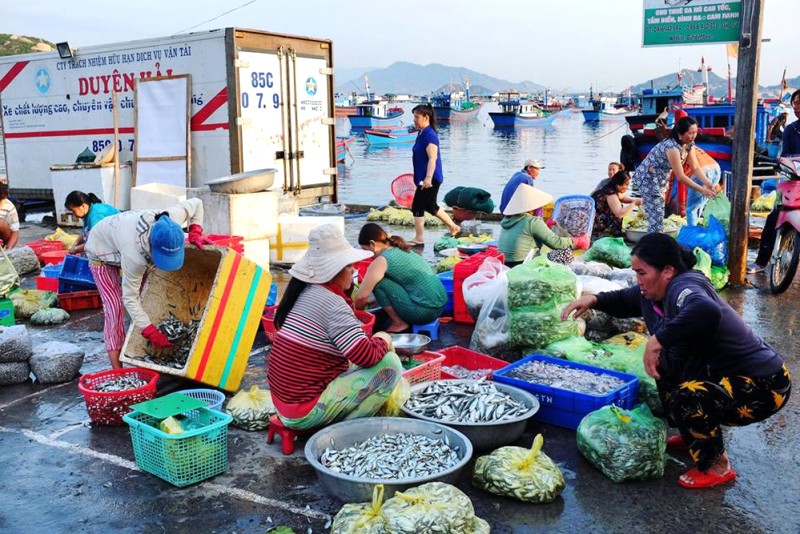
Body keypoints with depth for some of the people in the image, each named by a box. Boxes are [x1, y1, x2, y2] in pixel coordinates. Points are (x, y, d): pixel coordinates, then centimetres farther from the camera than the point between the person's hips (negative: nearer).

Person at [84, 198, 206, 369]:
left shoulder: (171, 219, -34)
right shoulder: (134, 255, -47)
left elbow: (196, 203, -12)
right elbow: (129, 298, -35)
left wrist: (195, 234, -25)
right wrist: (152, 333, -35)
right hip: (101, 253, -6)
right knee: (114, 306, -17)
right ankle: (117, 369, -13)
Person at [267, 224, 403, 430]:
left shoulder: (305, 291, 8)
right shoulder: (333, 303, -19)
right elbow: (367, 356, -23)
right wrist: (382, 340, -4)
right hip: (306, 412, -10)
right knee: (389, 363, -11)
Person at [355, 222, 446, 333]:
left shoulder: (381, 261, -10)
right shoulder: (400, 250, 16)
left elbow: (361, 297, -5)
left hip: (423, 311, -9)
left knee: (377, 282, -6)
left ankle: (399, 323, 1)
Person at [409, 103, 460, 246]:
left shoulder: (429, 135, -17)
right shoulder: (423, 134, 12)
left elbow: (432, 158, -25)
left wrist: (428, 178, -30)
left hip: (430, 180, -10)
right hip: (425, 178, 10)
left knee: (417, 207, -4)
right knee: (430, 206, 20)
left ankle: (419, 239, 5)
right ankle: (454, 227, 31)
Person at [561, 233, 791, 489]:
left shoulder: (682, 288, -28)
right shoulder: (655, 290, -1)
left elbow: (706, 312, -52)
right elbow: (624, 300, 19)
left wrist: (657, 341, -44)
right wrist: (593, 300, 0)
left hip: (764, 385, -10)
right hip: (722, 373, 10)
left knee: (686, 399, -27)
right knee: (666, 365, 13)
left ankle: (717, 467, -1)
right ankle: (694, 434, 29)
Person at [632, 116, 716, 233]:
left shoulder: (689, 144, -4)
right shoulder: (672, 147, -31)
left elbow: (695, 167, -4)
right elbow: (680, 176, -31)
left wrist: (707, 183, -20)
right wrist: (702, 189, -29)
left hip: (660, 179, 9)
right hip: (647, 178, -9)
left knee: (658, 214, 15)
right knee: (656, 216, -11)